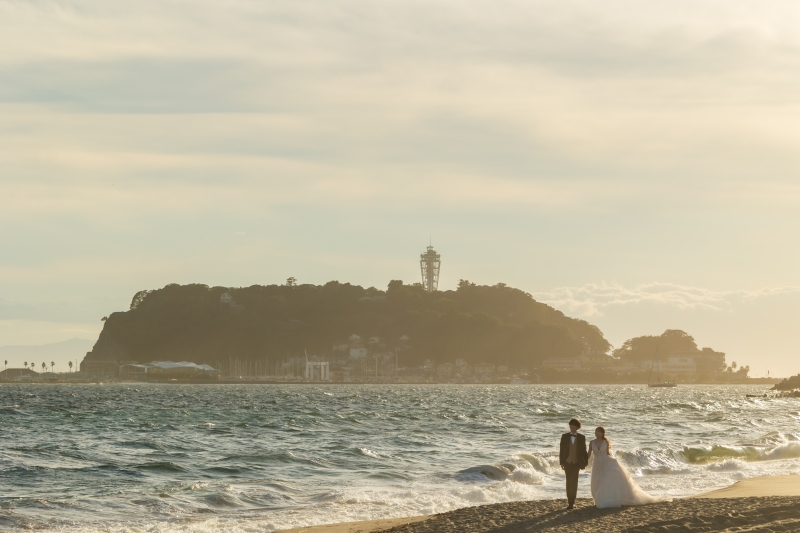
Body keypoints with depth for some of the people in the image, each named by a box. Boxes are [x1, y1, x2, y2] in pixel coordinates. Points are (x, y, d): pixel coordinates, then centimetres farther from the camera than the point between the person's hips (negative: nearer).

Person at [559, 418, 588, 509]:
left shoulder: (581, 438, 1)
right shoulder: (564, 436, 2)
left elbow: (583, 451, 5)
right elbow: (562, 450, 3)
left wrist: (585, 462, 4)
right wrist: (561, 462, 0)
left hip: (577, 463, -2)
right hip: (567, 462, 2)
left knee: (574, 482, -10)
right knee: (569, 482, 7)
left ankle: (571, 502, -8)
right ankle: (570, 502, 16)